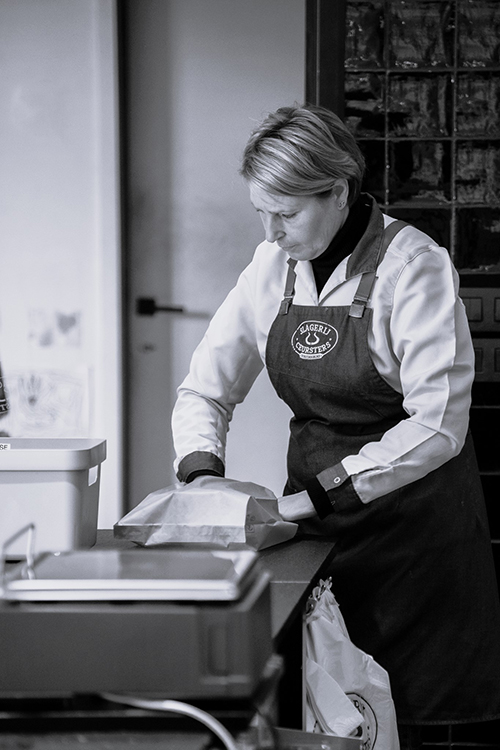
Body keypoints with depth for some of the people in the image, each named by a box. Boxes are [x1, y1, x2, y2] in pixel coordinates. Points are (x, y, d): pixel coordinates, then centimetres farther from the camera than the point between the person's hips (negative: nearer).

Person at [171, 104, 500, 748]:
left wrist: (318, 494, -25)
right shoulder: (274, 266, 1)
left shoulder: (411, 265, -16)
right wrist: (203, 475, -11)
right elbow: (205, 391, 8)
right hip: (315, 525, 5)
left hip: (410, 518, -5)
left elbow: (438, 424, -22)